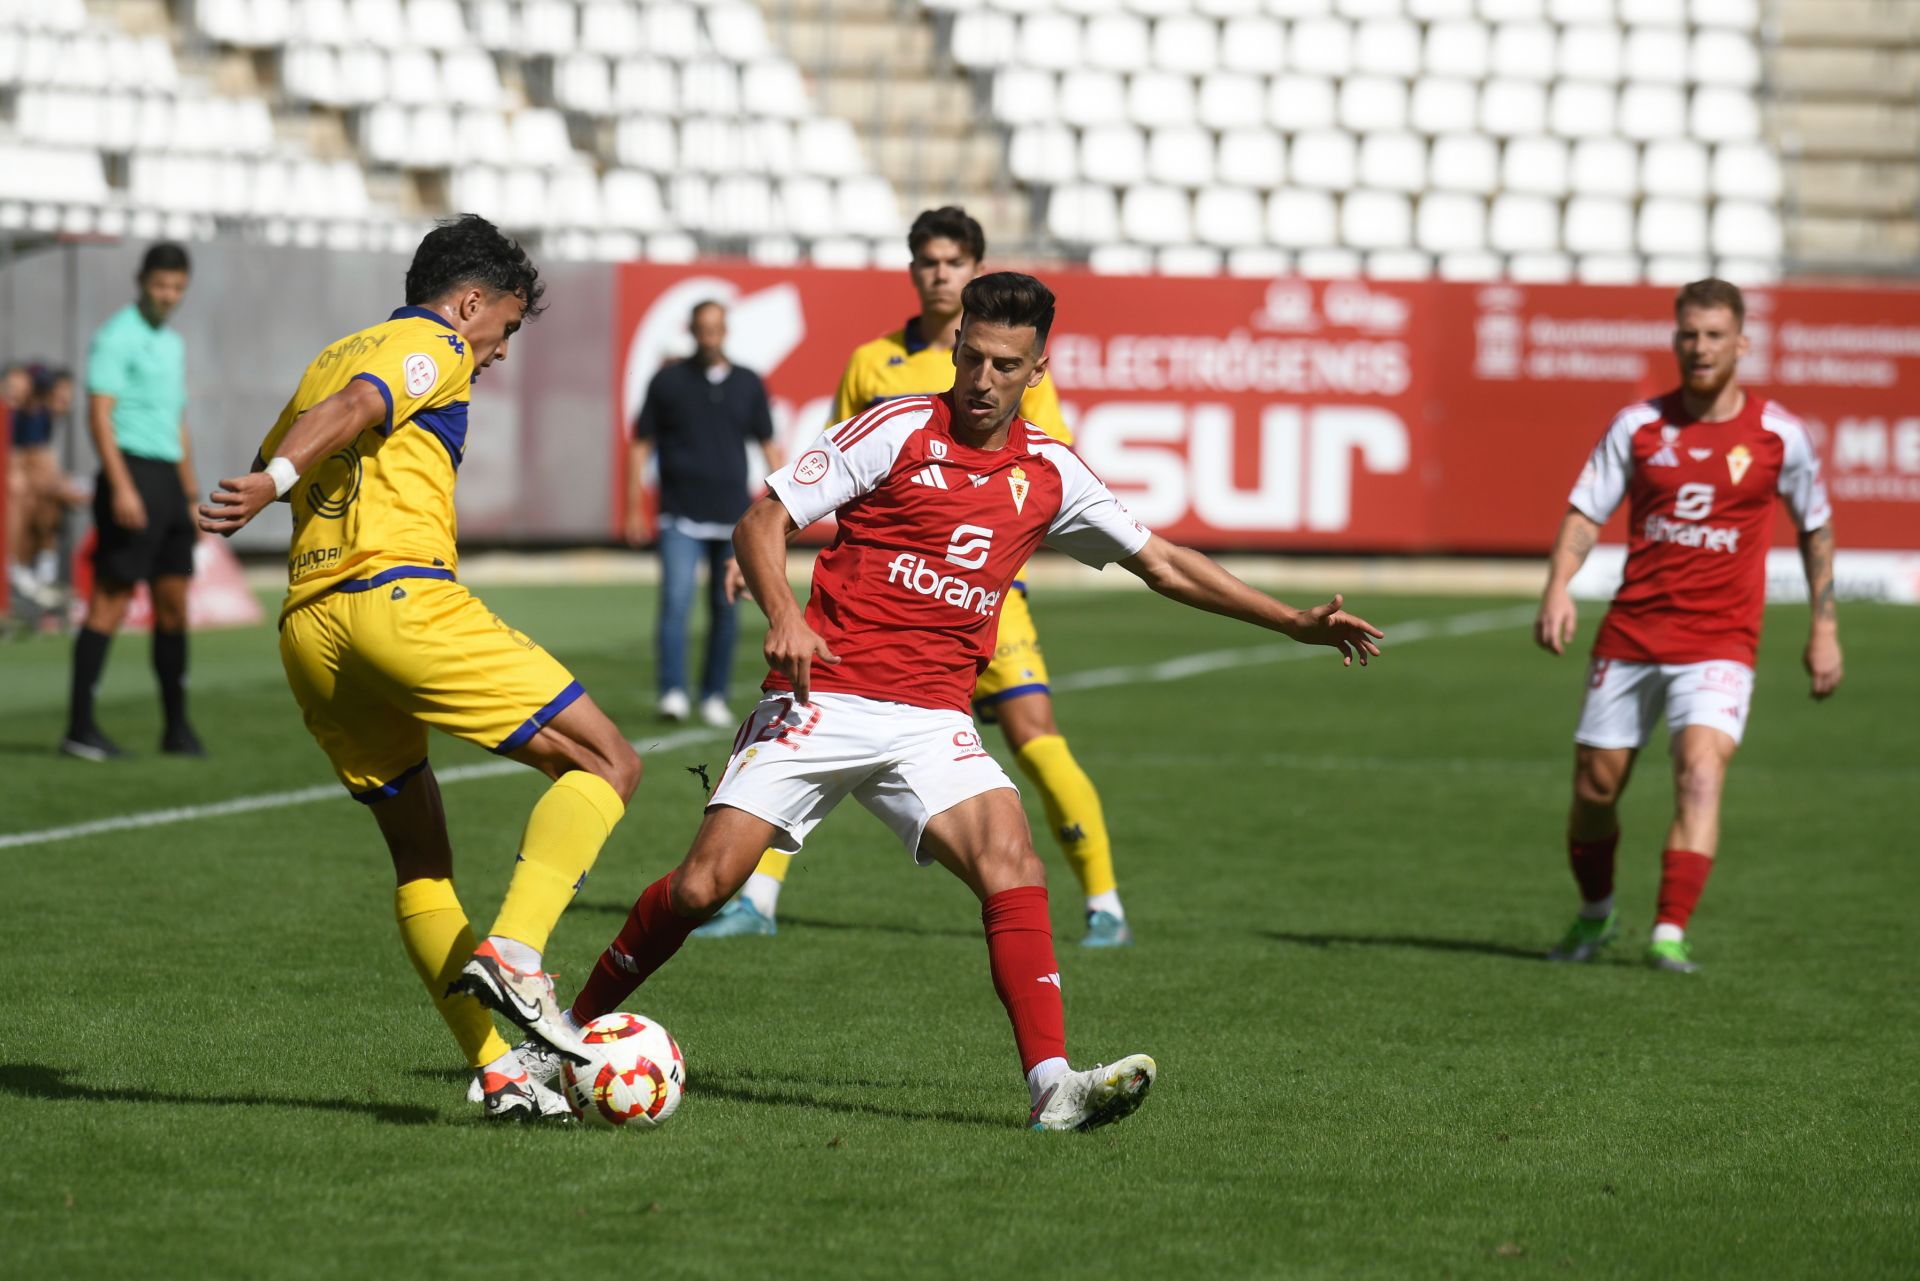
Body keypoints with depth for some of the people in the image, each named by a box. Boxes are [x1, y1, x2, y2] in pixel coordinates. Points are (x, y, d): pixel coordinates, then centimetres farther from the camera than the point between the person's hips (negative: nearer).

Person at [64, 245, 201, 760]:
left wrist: (190, 495, 23)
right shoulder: (116, 337, -7)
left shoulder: (173, 345, 19)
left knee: (174, 601, 7)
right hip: (132, 472, -8)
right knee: (111, 601, -9)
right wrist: (121, 487, -23)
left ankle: (177, 726, 13)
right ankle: (80, 727, -8)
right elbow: (100, 415, -15)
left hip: (168, 481, 8)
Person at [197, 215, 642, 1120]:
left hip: (306, 629, 8)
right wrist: (274, 480, -29)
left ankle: (496, 1071, 5)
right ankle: (512, 953, -23)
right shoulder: (434, 347, 4)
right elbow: (355, 408, -14)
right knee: (606, 764, -4)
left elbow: (276, 450, 30)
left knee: (419, 856, 14)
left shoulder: (330, 358, 28)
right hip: (399, 598, -8)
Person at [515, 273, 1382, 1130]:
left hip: (931, 723, 3)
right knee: (703, 885, -11)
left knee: (1008, 856, -22)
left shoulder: (1049, 473, 9)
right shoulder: (897, 431, -4)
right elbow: (761, 521, -3)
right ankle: (571, 1031, 10)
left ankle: (1052, 1086, -28)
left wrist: (1297, 623, 16)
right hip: (823, 699, -3)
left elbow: (1163, 566, 20)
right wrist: (783, 616, -22)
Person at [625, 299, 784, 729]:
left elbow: (769, 445, 13)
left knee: (725, 609, 5)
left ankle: (714, 697, 15)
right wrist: (633, 509, 2)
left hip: (732, 516, 2)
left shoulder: (748, 385, 9)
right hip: (681, 516, -2)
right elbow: (641, 446, 7)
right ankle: (673, 693, -19)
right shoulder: (668, 382, 4)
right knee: (676, 601, -15)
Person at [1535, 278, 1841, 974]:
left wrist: (1825, 629, 10)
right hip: (1631, 633, 2)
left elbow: (1816, 528, 12)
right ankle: (1595, 915, 33)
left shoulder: (1777, 434, 0)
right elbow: (1585, 510, 0)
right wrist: (1558, 587, -17)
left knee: (1700, 774, -22)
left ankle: (1669, 936, -25)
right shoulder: (1639, 423, 2)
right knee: (1594, 788, 7)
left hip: (1719, 642, -2)